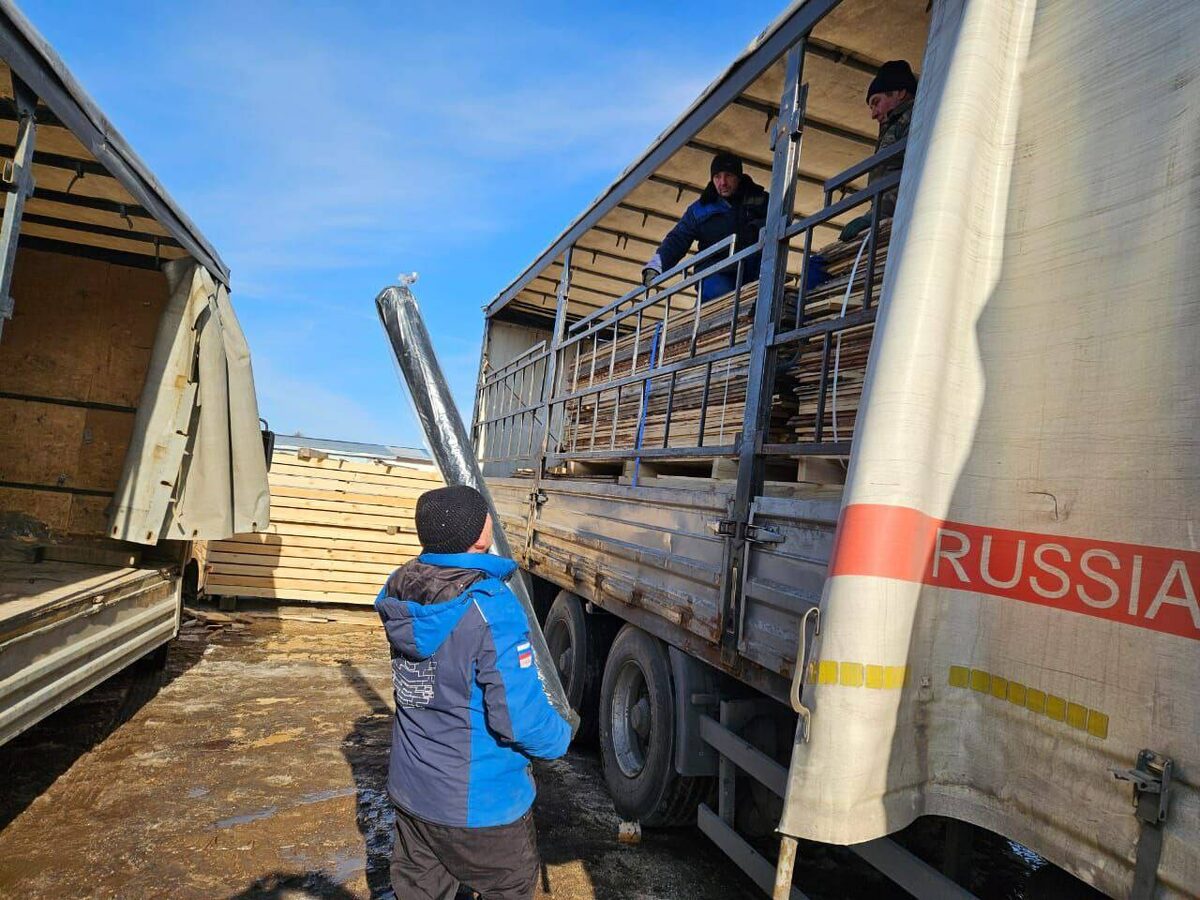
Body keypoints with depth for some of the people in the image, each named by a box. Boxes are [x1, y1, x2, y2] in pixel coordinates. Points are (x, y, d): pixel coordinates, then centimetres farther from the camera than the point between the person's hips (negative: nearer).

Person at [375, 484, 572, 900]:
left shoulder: (399, 590, -9)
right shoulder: (489, 606, -30)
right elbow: (520, 715, -28)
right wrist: (558, 738, -6)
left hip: (409, 789, 6)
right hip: (479, 804, -6)